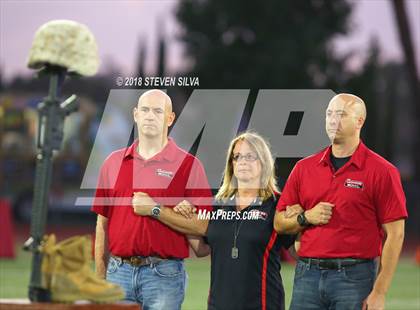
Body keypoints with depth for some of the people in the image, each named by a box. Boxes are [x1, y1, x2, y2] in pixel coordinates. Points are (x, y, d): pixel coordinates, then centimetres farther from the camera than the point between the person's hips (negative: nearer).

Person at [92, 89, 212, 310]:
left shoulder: (188, 165, 0)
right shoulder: (114, 163, 11)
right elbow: (103, 224, 14)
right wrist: (100, 279, 10)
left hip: (164, 274, -3)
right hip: (119, 272, 3)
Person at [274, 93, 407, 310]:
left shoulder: (382, 171, -2)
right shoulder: (304, 168, 12)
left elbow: (394, 234, -5)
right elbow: (279, 223, 16)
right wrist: (306, 218, -6)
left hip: (354, 277, -4)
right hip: (307, 274, 4)